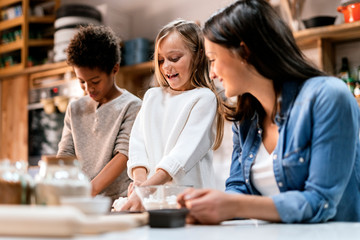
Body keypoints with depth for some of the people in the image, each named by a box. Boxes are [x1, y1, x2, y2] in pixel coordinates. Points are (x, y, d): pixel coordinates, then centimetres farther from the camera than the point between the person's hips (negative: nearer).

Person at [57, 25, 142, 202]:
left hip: (118, 201, -5)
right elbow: (65, 153, 11)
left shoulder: (131, 106, -1)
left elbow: (124, 155, -10)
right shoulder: (75, 109, 16)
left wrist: (91, 190, -20)